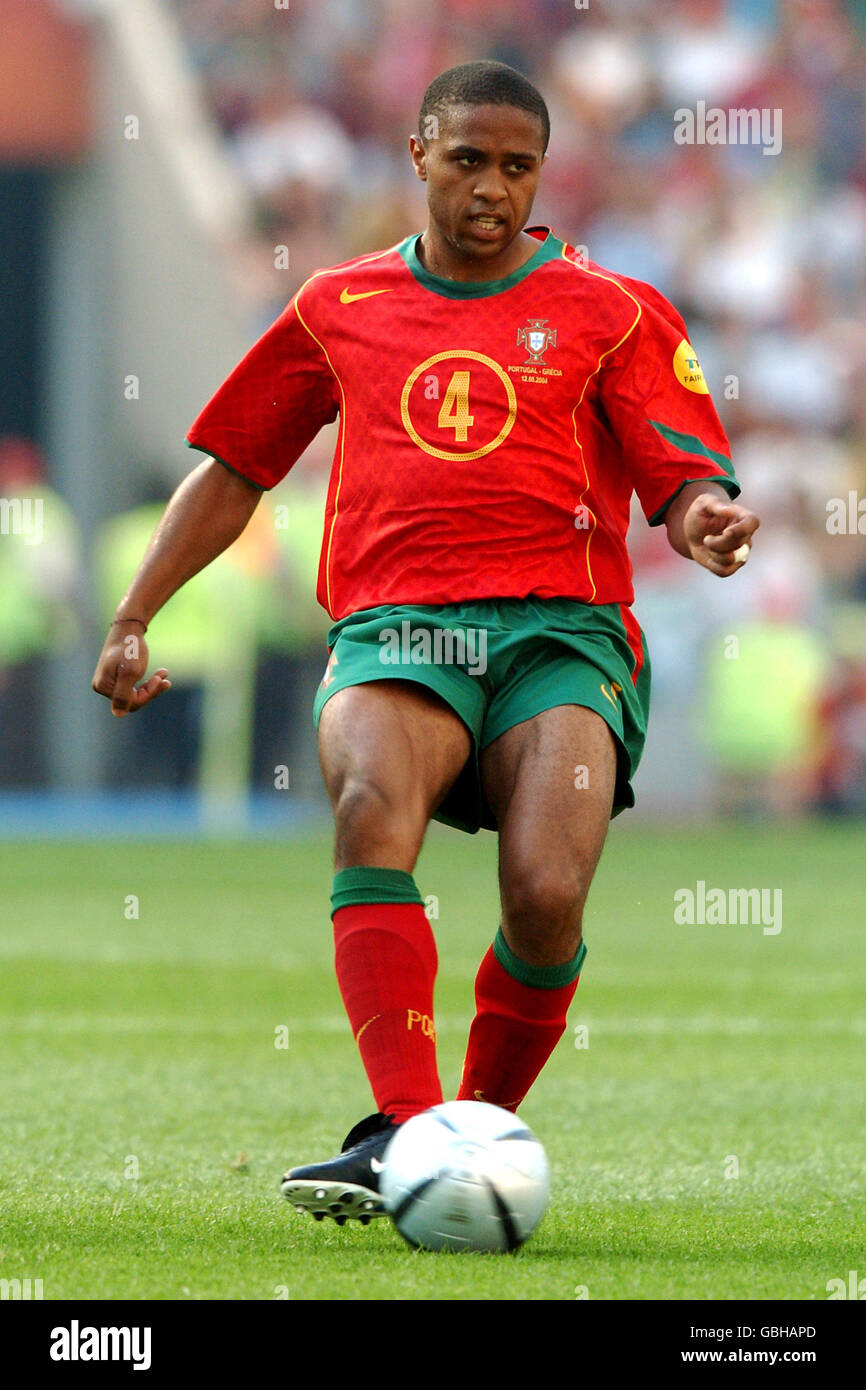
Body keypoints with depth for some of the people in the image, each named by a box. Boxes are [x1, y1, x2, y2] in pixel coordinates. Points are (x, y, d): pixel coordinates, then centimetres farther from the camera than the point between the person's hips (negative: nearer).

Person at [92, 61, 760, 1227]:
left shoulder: (611, 312, 13)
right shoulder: (342, 309, 19)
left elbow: (685, 479, 7)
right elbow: (232, 469, 27)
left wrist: (709, 521, -17)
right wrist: (133, 622, 21)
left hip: (562, 635, -1)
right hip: (395, 631, 1)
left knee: (548, 893, -26)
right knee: (374, 804, -34)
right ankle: (404, 1132, -43)